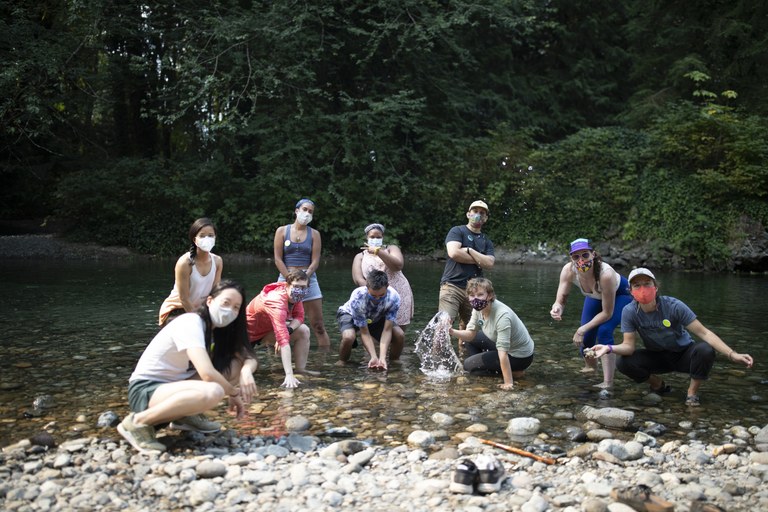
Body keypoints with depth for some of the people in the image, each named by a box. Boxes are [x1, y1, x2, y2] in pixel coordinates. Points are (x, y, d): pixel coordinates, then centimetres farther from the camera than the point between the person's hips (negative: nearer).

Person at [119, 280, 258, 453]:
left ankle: (186, 415, 3)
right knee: (212, 392, -36)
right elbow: (208, 373, -31)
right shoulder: (191, 323, -21)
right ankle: (138, 422, -18)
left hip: (173, 386, 9)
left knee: (237, 366, -3)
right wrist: (234, 393, -14)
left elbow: (249, 359, 4)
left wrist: (246, 370, -20)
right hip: (145, 390, -9)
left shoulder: (219, 330, 6)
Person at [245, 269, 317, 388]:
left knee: (304, 331, -10)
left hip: (268, 327, 7)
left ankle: (300, 370, -6)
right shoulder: (277, 302, -40)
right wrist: (289, 375, -52)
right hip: (251, 333, -7)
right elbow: (283, 340, -47)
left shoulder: (294, 294, -17)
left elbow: (299, 317, -6)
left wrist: (288, 329, -30)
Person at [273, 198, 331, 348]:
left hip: (308, 279, 1)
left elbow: (315, 261, 0)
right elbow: (278, 259, -2)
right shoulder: (282, 231, 5)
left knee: (318, 325, -1)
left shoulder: (314, 234, 8)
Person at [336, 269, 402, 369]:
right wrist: (374, 357, -41)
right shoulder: (357, 298, -40)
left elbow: (387, 330, -31)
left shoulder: (394, 297, -34)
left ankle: (394, 361, 8)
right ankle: (342, 361, -6)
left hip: (376, 318, 3)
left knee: (400, 336, -21)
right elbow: (364, 333, -32)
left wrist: (382, 357, -41)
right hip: (349, 314, -3)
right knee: (348, 337, -35)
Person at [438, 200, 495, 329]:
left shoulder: (487, 242, 19)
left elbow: (489, 263, 1)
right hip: (452, 286, -5)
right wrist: (479, 260, -3)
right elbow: (454, 253, -13)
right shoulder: (457, 231, 6)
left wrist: (469, 250, -5)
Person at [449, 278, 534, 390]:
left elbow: (503, 352, -35)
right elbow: (470, 333, -6)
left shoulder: (502, 315, -34)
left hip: (520, 356, -8)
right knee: (467, 338, 10)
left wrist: (508, 383, -33)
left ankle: (514, 372, -1)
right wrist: (452, 331, -27)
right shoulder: (479, 308, -10)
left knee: (469, 364, -7)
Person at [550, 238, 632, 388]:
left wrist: (582, 329, -32)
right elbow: (561, 299, -27)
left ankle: (608, 383, -16)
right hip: (595, 296, 5)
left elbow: (607, 313, -33)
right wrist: (557, 308, -52)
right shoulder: (568, 270, -33)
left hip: (620, 295, -4)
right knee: (585, 336, 2)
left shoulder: (606, 274, -44)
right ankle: (590, 366, 38)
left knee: (604, 331, -26)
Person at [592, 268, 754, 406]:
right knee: (624, 363, -23)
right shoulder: (629, 312, -18)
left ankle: (692, 393, -6)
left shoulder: (674, 306, -24)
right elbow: (628, 346, -18)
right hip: (657, 357, 2)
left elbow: (703, 332, -23)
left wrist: (732, 354, -32)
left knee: (705, 350, -34)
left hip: (683, 354, -2)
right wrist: (609, 348, -40)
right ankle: (659, 385, 8)